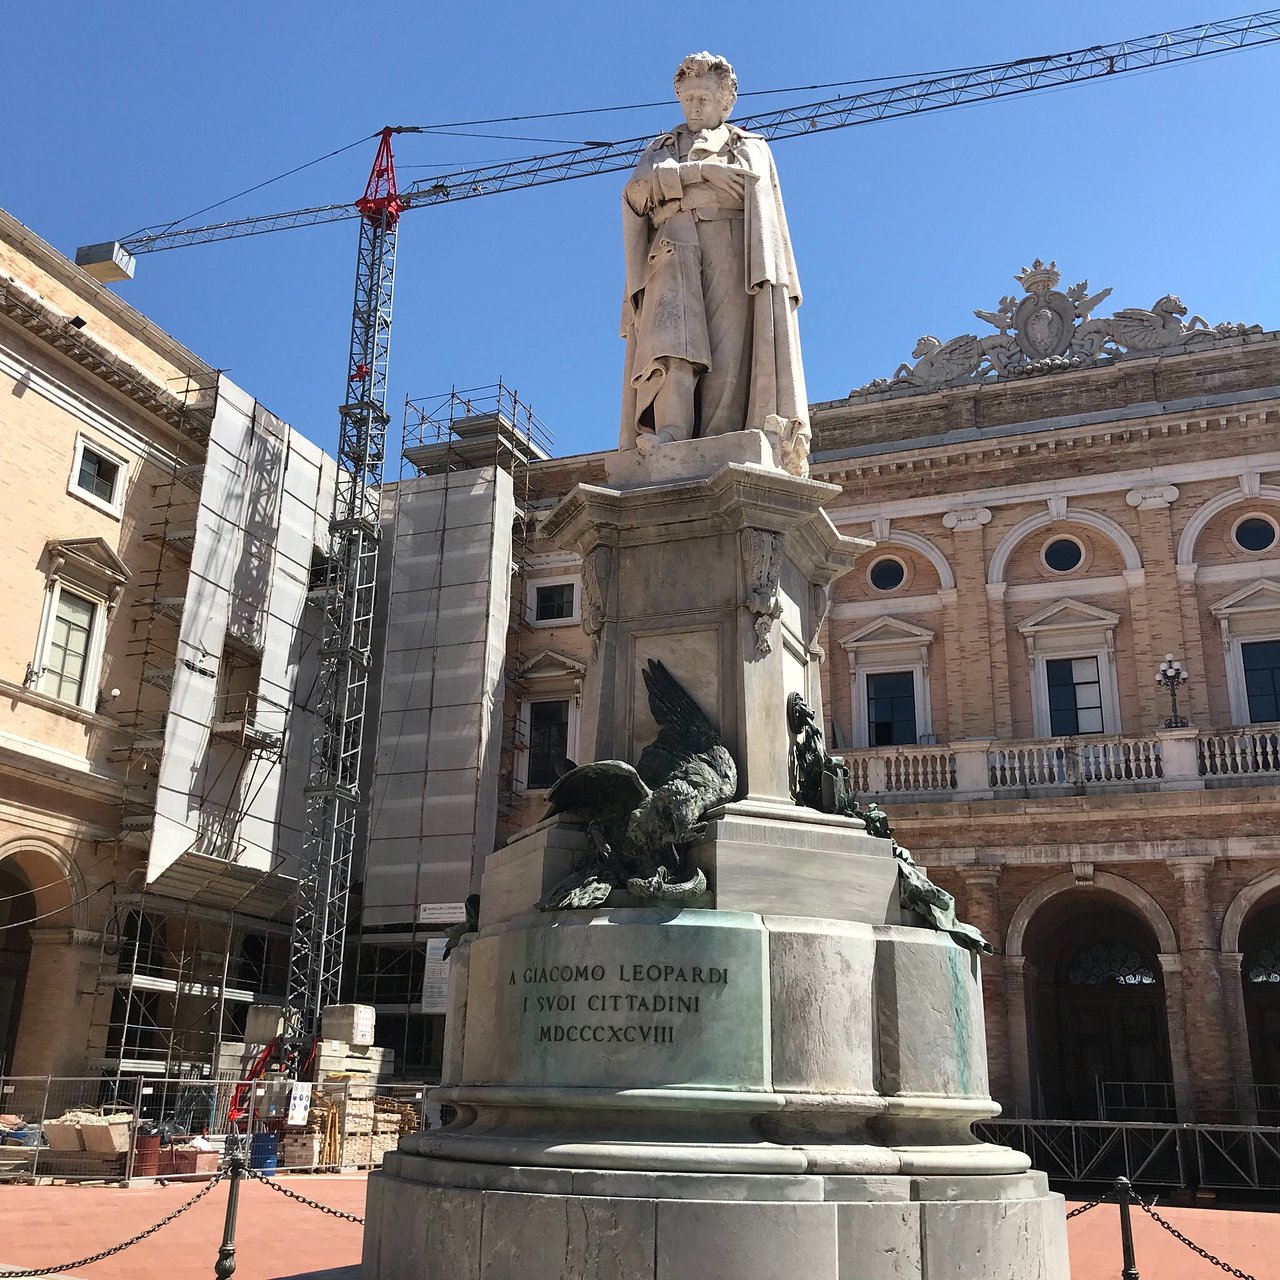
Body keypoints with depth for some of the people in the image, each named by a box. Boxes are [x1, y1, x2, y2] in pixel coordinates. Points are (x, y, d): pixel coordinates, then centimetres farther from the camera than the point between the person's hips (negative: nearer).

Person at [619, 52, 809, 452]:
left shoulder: (751, 147, 28)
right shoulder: (662, 148, 31)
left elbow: (767, 215, 12)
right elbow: (637, 187, 8)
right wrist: (701, 171, -3)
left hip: (730, 244, 0)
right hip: (675, 247, 1)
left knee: (728, 344, -19)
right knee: (671, 334, -25)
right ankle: (671, 433, -39)